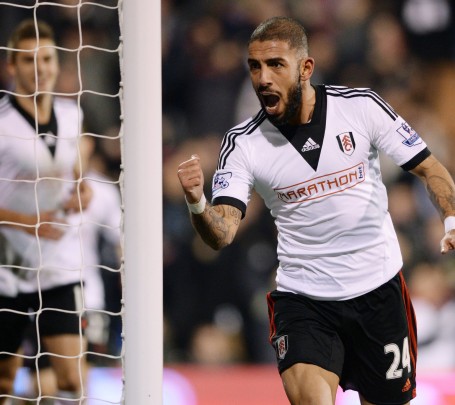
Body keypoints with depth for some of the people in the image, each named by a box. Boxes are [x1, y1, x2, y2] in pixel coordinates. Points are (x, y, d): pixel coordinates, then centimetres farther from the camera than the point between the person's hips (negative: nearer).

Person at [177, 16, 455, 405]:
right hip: (302, 296, -1)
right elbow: (222, 234, -16)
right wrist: (198, 204, -37)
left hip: (378, 286, 1)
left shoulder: (361, 106, -8)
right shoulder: (243, 143, -8)